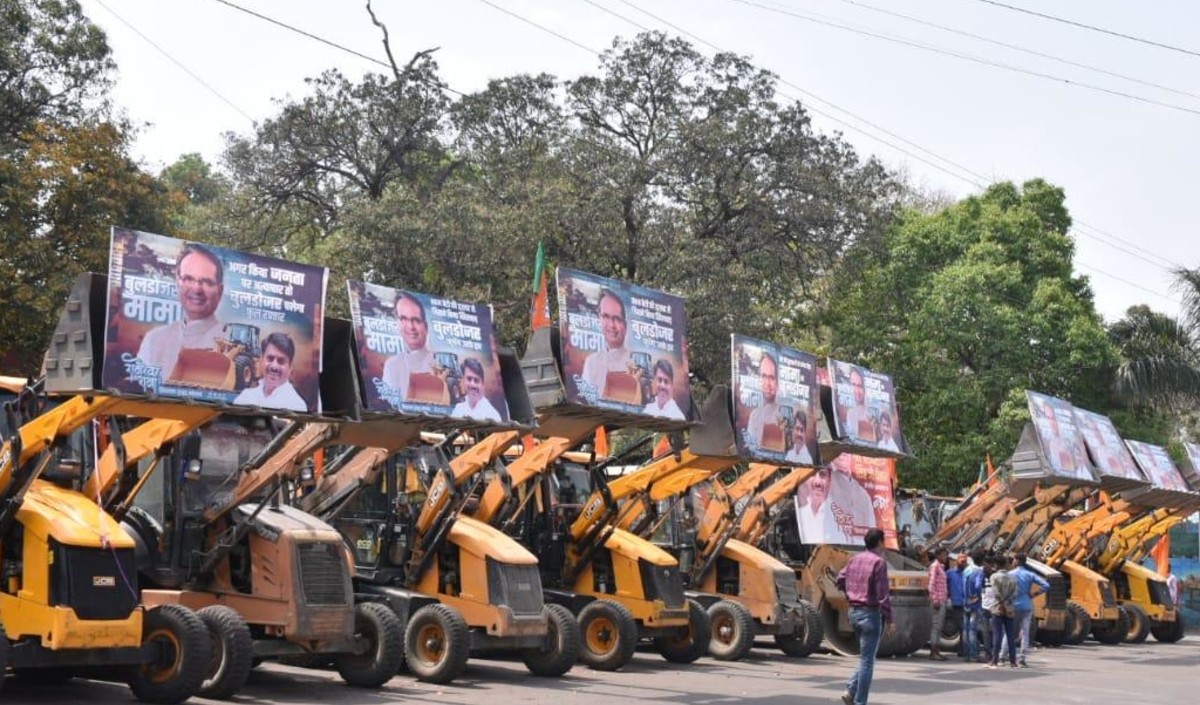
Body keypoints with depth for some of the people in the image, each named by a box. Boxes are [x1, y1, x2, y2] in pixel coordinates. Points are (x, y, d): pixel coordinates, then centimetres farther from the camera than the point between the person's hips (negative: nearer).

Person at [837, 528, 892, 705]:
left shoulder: (855, 559, 8)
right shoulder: (879, 562, -14)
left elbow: (841, 580, 14)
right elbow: (883, 594, -17)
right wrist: (889, 619, -12)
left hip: (854, 612, 7)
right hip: (870, 613, -7)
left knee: (866, 657, 19)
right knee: (867, 660, 0)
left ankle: (850, 691, 5)